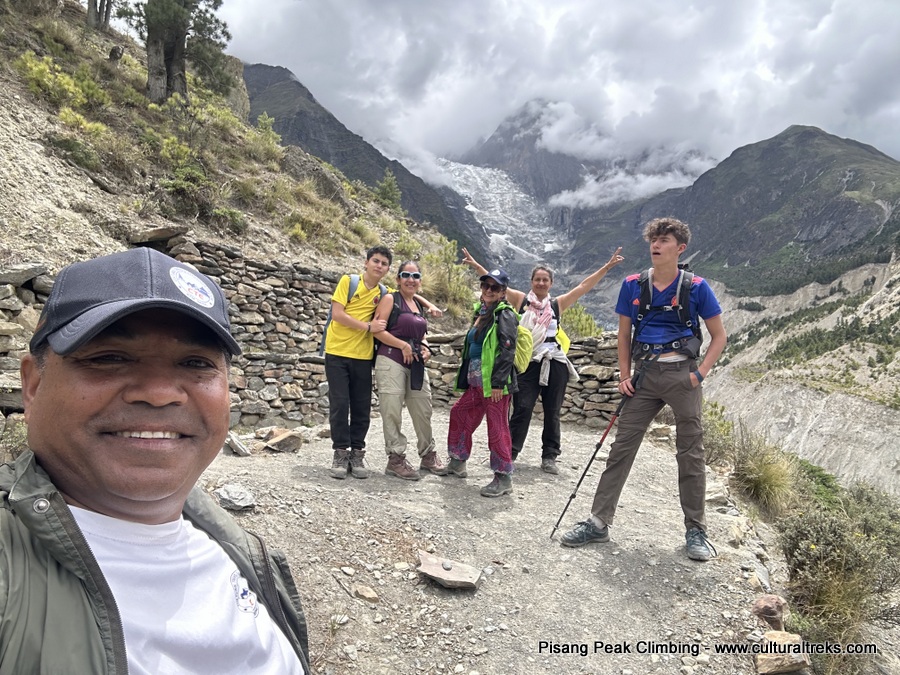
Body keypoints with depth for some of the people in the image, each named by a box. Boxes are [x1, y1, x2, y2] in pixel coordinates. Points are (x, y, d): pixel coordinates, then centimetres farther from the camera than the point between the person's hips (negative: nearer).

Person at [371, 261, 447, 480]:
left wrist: (425, 348, 7)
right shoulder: (390, 299, -1)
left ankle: (428, 455, 24)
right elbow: (377, 330, -11)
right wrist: (403, 346, -15)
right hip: (391, 362, -7)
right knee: (392, 411, -4)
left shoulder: (419, 306, 18)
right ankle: (396, 459, 5)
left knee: (423, 410, 10)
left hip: (416, 364, 7)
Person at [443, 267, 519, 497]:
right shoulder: (481, 312, 18)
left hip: (494, 383, -10)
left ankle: (504, 478, 5)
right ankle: (457, 463, 34)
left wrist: (498, 383, -22)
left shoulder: (505, 315, -8)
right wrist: (466, 378, 23)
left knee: (497, 428, -5)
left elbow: (507, 351, -17)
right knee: (459, 413, 18)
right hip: (476, 382, 10)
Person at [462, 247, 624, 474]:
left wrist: (606, 267, 5)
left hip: (554, 364, 2)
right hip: (528, 364, -2)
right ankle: (509, 453, 8)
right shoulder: (520, 300, 5)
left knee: (552, 413, 8)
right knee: (522, 410, -2)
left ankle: (549, 457, 17)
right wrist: (475, 265, -6)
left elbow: (583, 287, 9)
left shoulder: (558, 304, 9)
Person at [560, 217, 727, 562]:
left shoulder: (696, 287, -1)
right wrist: (624, 375, 3)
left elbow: (719, 336, 5)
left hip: (682, 374, -2)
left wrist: (700, 374, -7)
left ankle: (696, 531, 19)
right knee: (621, 447, 1)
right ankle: (599, 522, 8)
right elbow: (624, 335, 13)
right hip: (645, 374, 2)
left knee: (691, 453, 5)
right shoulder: (632, 285, 6)